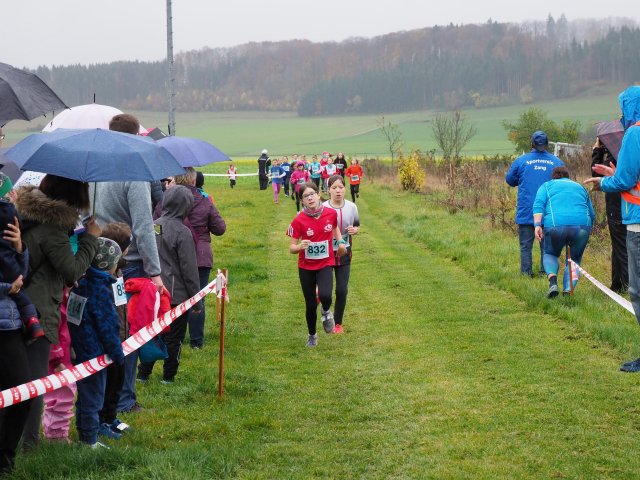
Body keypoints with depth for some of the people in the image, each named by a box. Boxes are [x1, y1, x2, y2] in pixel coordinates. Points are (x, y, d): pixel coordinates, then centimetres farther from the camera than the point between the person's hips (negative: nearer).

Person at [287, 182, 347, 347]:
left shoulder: (331, 213, -8)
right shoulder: (298, 220, -14)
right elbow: (291, 248, -10)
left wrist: (341, 242, 0)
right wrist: (300, 246, -31)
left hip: (325, 264, 0)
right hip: (306, 267, 0)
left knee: (325, 295, -26)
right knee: (311, 305, 7)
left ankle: (326, 311, 12)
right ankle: (312, 335, 34)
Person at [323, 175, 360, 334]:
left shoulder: (351, 207, -4)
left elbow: (357, 225, 11)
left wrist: (355, 230, -10)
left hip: (344, 253, 2)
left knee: (342, 290, 4)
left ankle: (338, 323, 22)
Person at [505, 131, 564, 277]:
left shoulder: (521, 161, -3)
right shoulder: (557, 162, 1)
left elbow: (510, 180, 10)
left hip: (526, 213, -1)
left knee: (526, 246, 5)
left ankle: (526, 274, 2)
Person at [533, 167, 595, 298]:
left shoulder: (547, 186, 22)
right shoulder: (580, 187, 31)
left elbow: (538, 205, 3)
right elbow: (592, 214, 29)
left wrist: (537, 225, -6)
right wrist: (587, 231, 42)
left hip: (555, 224, -1)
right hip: (582, 225, 2)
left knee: (549, 254, 23)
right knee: (574, 259, 20)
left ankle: (553, 281, -4)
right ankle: (568, 291, -1)